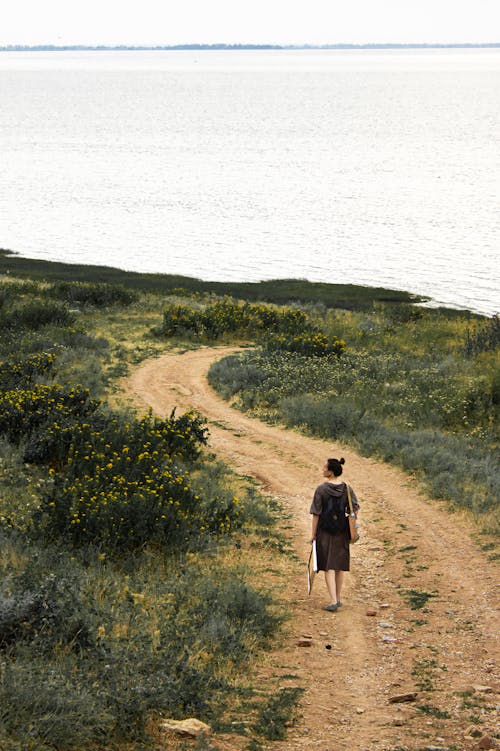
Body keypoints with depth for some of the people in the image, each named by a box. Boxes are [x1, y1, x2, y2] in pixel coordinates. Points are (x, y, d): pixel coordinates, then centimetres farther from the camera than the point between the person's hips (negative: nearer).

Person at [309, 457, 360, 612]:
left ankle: (333, 601, -10)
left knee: (328, 567, 0)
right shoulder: (347, 488, -3)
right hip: (342, 531, 3)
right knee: (340, 566, 16)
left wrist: (313, 534, -4)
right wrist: (350, 527, 10)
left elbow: (316, 513, -11)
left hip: (325, 531, -3)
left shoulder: (321, 489, -13)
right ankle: (338, 599, 24)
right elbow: (355, 509, -3)